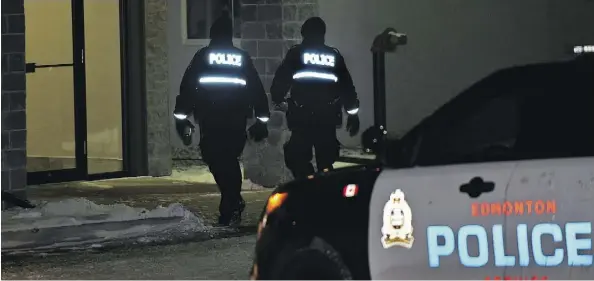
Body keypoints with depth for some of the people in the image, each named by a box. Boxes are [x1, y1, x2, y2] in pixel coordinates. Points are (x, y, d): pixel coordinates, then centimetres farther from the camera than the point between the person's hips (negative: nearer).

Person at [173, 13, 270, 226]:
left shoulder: (202, 57, 4)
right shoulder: (242, 58, 10)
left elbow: (187, 87, -1)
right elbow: (257, 89, 10)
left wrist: (181, 117, 1)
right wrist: (261, 119, 15)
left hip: (210, 119, -3)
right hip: (237, 119, 3)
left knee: (215, 160, 3)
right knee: (230, 160, 13)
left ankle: (232, 206, -8)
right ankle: (230, 208, 9)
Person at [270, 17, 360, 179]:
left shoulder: (295, 54, 0)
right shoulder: (334, 56, 9)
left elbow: (280, 80, -3)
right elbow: (347, 86, 11)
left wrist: (278, 100, 14)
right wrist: (353, 113, 17)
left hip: (302, 116, -3)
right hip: (328, 116, 3)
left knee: (298, 159, 0)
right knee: (326, 160, 11)